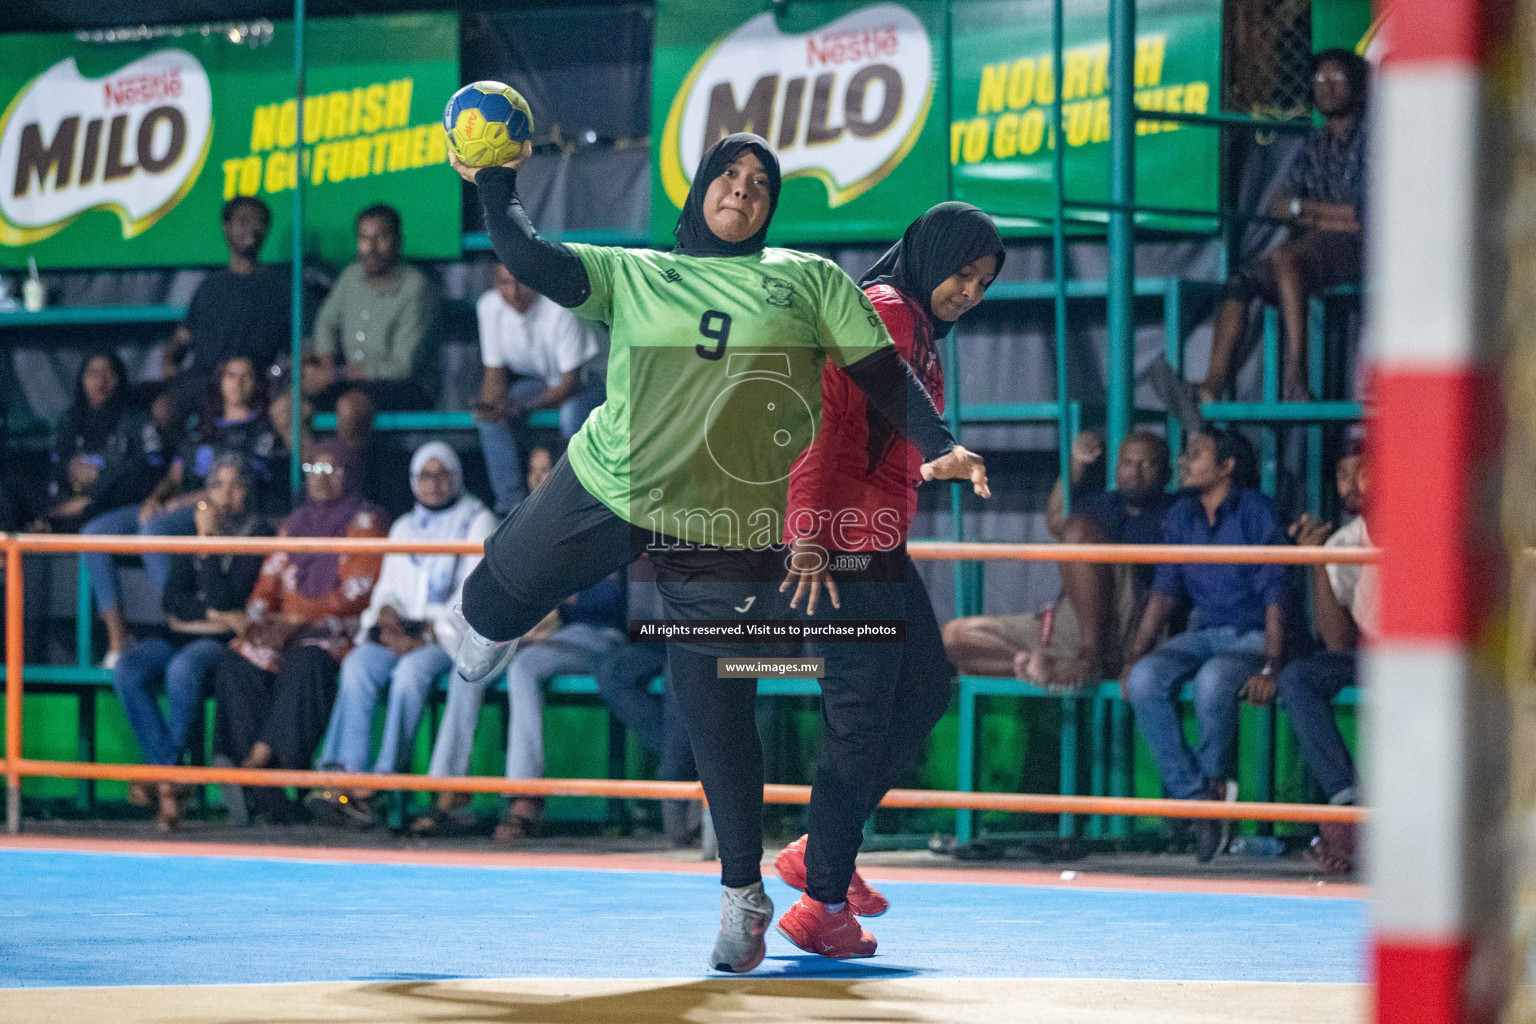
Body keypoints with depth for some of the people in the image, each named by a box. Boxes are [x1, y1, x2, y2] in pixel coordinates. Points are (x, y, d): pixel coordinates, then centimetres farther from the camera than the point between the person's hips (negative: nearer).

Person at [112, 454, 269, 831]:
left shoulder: (255, 532, 1)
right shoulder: (194, 529, 17)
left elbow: (224, 597, -10)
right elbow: (171, 597, 9)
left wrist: (209, 539, -11)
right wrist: (213, 613, -7)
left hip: (223, 641, -5)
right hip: (180, 635, 5)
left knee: (182, 669, -38)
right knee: (128, 669, -27)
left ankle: (164, 771, -25)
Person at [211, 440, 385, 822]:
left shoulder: (364, 523, 5)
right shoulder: (294, 524, 23)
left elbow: (356, 594, -7)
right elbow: (269, 583, 17)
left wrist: (293, 621, -14)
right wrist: (258, 617, -6)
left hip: (334, 632, -5)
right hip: (284, 632, 5)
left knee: (304, 664, -39)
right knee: (236, 664, -26)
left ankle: (260, 758, -43)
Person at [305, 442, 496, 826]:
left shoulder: (477, 521, 7)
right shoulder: (404, 527, 24)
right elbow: (387, 585, 18)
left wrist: (427, 635, -14)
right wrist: (387, 612, -7)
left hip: (453, 634, -4)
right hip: (401, 632, 5)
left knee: (412, 669, -35)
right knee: (358, 663, -27)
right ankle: (347, 777, -40)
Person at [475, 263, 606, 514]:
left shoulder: (560, 308, -29)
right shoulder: (490, 306, -12)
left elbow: (571, 382, -27)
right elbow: (495, 372, -3)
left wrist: (524, 405, -41)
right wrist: (489, 406, -27)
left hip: (586, 377, -6)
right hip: (539, 378, 6)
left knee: (573, 413, -38)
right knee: (489, 419, -19)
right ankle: (511, 503, -16)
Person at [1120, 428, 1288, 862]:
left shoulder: (1255, 510, -6)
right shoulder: (1181, 515, 12)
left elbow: (1274, 592, -11)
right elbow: (1165, 590, 12)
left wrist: (1270, 665, -21)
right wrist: (1134, 654, -1)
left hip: (1253, 635, -6)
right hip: (1204, 633, 6)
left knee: (1213, 680, -38)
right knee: (1146, 679, -25)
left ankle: (1212, 779, -12)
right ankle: (1194, 798, -22)